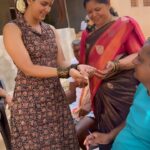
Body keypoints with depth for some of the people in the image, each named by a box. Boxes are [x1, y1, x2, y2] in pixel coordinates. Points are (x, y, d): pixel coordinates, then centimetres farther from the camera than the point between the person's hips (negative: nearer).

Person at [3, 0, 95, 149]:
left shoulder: (51, 29, 11)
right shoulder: (12, 29, -8)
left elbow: (61, 62, 8)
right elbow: (28, 69, -16)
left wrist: (77, 68, -14)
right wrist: (67, 72, -23)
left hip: (56, 97, 6)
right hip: (30, 100, -5)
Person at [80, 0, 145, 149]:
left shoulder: (126, 24, -4)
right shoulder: (89, 34, 13)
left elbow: (140, 56, -12)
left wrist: (116, 65, -26)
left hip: (123, 91, -5)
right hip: (100, 94, 5)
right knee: (105, 133, 9)